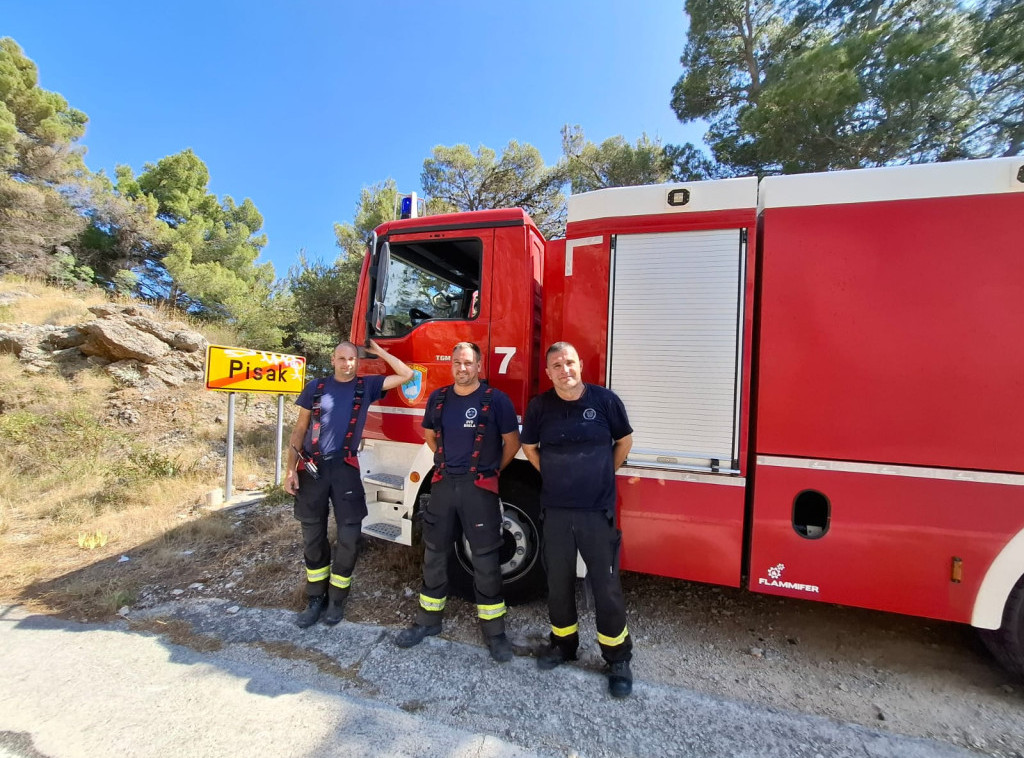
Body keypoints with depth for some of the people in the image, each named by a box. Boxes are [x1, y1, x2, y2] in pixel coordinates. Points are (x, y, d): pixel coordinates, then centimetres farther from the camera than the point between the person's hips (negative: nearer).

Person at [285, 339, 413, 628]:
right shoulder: (316, 386, 4)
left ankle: (337, 598, 22)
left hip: (346, 469, 0)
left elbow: (407, 375, -1)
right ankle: (315, 599, 27)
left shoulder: (367, 386, 3)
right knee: (313, 536, 11)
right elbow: (299, 429, 6)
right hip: (313, 468, 1)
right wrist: (291, 469, -1)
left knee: (348, 536, 3)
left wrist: (378, 349, 1)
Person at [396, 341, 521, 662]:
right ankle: (428, 619, 33)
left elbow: (512, 442, -1)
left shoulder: (496, 400, -9)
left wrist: (492, 471, 5)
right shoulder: (438, 398, 5)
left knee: (485, 557, 4)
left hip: (479, 487, -4)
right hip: (443, 483, 5)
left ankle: (494, 630, 19)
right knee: (434, 551, 14)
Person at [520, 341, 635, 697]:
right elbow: (529, 447, 11)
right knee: (558, 581, 16)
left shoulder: (605, 400, -8)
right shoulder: (539, 406, -4)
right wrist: (554, 477, 7)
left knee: (605, 584, 8)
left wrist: (602, 476, 8)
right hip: (556, 510, 2)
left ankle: (618, 658, 28)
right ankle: (562, 642, 39)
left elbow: (624, 441, 7)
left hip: (598, 510, -2)